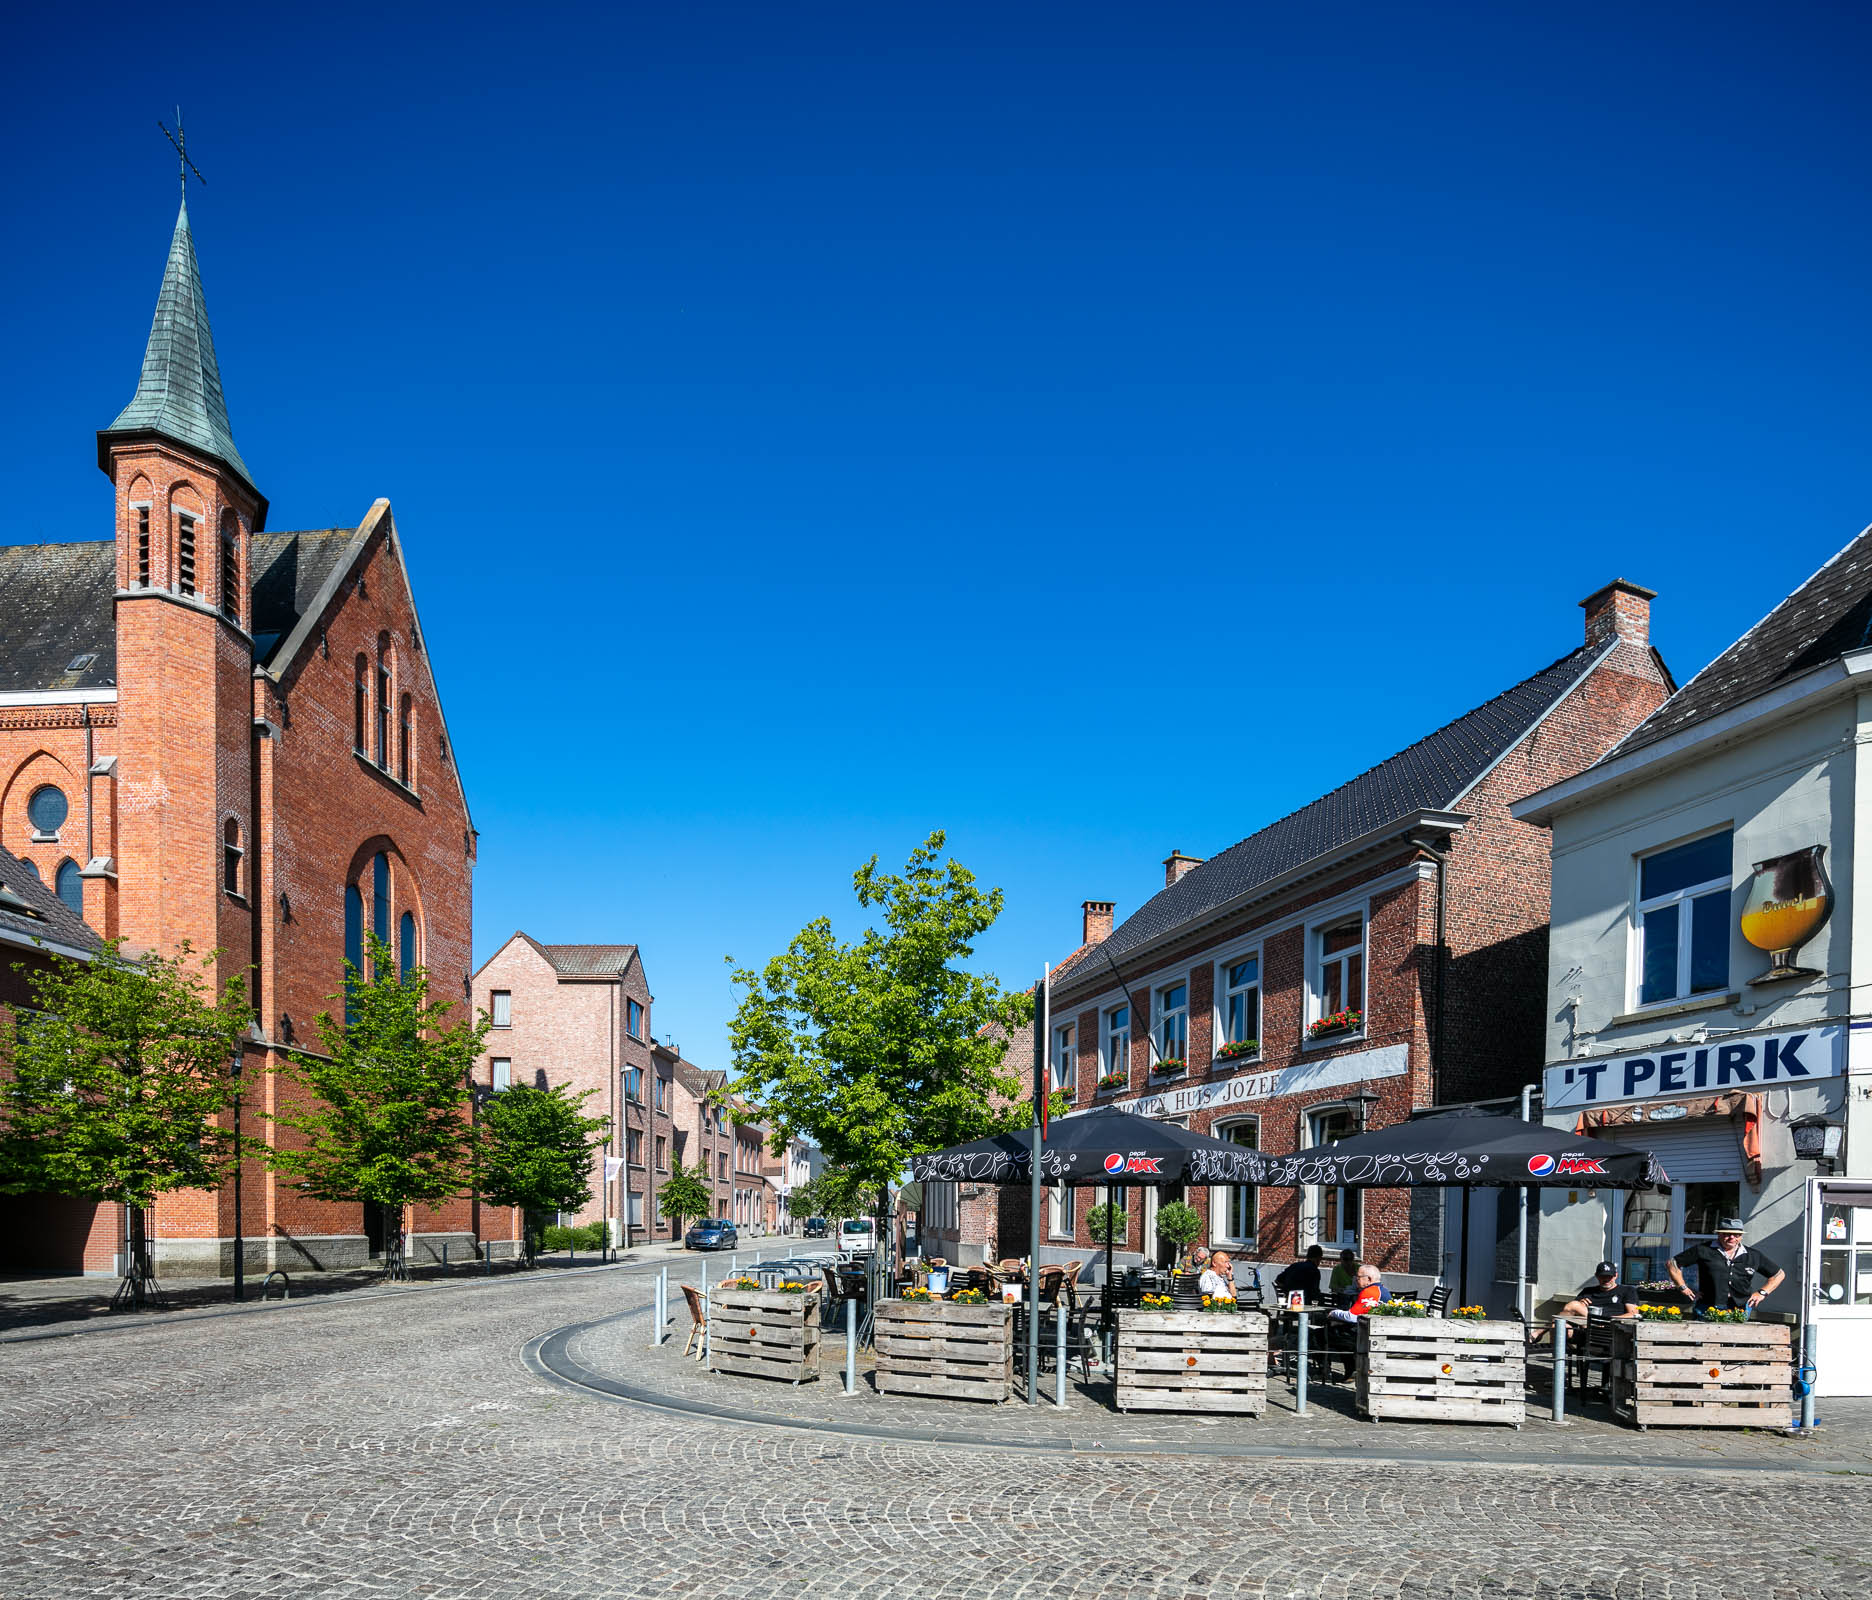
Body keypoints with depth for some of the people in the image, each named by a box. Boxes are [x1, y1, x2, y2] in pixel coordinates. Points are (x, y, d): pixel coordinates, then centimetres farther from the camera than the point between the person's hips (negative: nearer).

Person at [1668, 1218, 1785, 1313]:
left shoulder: (1753, 1256, 14)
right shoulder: (1703, 1251, 6)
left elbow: (1779, 1274, 27)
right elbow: (1672, 1263, 9)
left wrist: (1762, 1293, 15)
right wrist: (1684, 1288, 4)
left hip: (1740, 1313, 2)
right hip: (1708, 1310, -2)